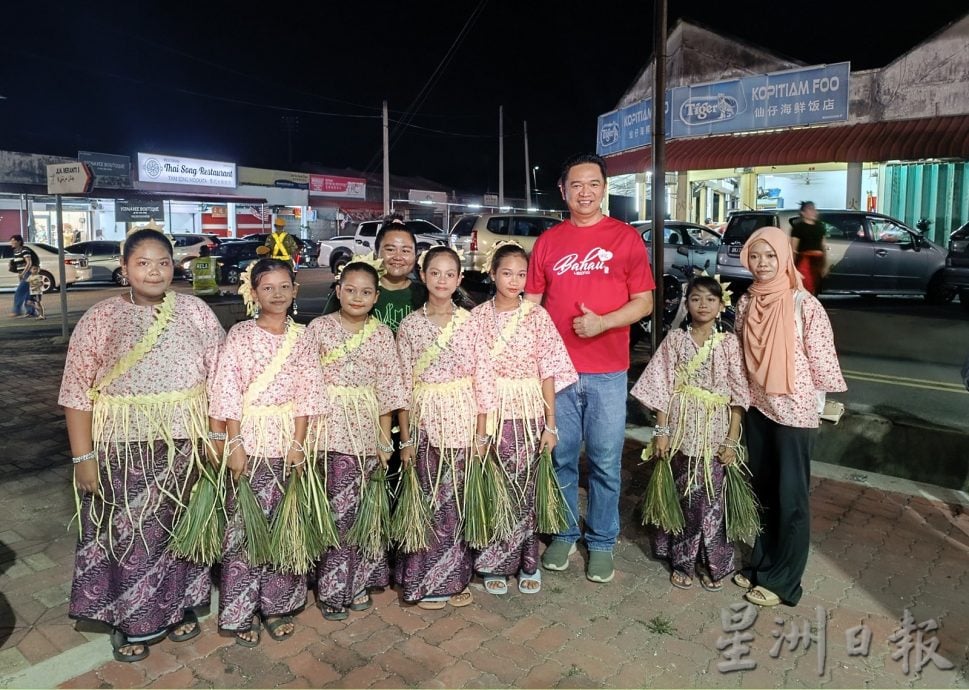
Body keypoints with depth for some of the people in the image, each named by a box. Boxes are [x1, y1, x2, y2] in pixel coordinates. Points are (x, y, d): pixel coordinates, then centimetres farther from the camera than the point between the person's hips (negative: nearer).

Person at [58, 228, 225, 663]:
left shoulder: (196, 312, -1)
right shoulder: (99, 319, -5)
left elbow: (218, 378, 1)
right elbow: (78, 394, -5)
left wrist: (217, 436, -2)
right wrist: (83, 457, -8)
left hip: (185, 445, 2)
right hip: (124, 449, -1)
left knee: (182, 527, 16)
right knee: (129, 533, 9)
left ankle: (180, 606, 37)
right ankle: (129, 622, 31)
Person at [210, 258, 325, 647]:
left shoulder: (301, 337, 3)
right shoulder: (240, 335, -4)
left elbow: (307, 394, 1)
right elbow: (229, 395, -8)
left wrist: (298, 443, -5)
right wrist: (234, 445, -12)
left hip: (288, 442, 3)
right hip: (250, 441, -2)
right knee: (245, 524, 4)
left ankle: (278, 604, 26)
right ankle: (241, 612, 20)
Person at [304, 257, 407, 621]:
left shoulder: (381, 334, 4)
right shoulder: (319, 328, -1)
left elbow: (387, 389, 5)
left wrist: (385, 438, 3)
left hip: (366, 430, 2)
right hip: (330, 428, -2)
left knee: (360, 507, 8)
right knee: (337, 507, -2)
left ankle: (356, 580, 25)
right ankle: (333, 587, 14)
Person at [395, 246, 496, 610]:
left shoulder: (471, 322, -1)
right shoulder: (409, 325, -1)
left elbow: (483, 378, 0)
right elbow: (403, 385, 0)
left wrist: (481, 432, -2)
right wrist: (405, 437, -1)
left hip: (462, 421, 1)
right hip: (425, 422, 0)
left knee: (458, 501, 8)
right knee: (429, 501, 6)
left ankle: (454, 577, 27)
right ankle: (426, 581, 23)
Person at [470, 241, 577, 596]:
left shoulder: (537, 316, -1)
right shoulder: (478, 317, 0)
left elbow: (548, 373, -1)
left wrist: (551, 424, -3)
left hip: (528, 414, 0)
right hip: (490, 413, 0)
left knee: (524, 488, 6)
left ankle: (527, 561, 25)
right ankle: (495, 564, 23)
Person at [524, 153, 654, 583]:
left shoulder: (626, 238, 3)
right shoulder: (548, 241, 8)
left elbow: (644, 302, 1)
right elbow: (531, 303, 9)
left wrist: (603, 322, -16)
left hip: (607, 373, -1)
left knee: (605, 462, 6)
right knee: (560, 458, 10)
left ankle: (602, 542, 24)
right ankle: (564, 534, 29)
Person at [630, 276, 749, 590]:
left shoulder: (729, 342, -2)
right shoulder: (675, 340, -1)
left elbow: (738, 395, -2)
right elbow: (662, 388, -1)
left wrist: (732, 439, -5)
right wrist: (661, 430, -5)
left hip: (714, 432, 0)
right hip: (682, 430, 1)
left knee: (709, 498, 4)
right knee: (683, 496, 9)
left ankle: (711, 562, 22)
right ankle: (683, 560, 24)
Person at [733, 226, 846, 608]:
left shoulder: (805, 304, -13)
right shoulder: (746, 303, 3)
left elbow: (822, 359, -10)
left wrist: (825, 409, -7)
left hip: (794, 411, -5)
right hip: (757, 408, 5)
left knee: (790, 496, 5)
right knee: (762, 490, 16)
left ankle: (783, 580, 17)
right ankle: (761, 562, 31)